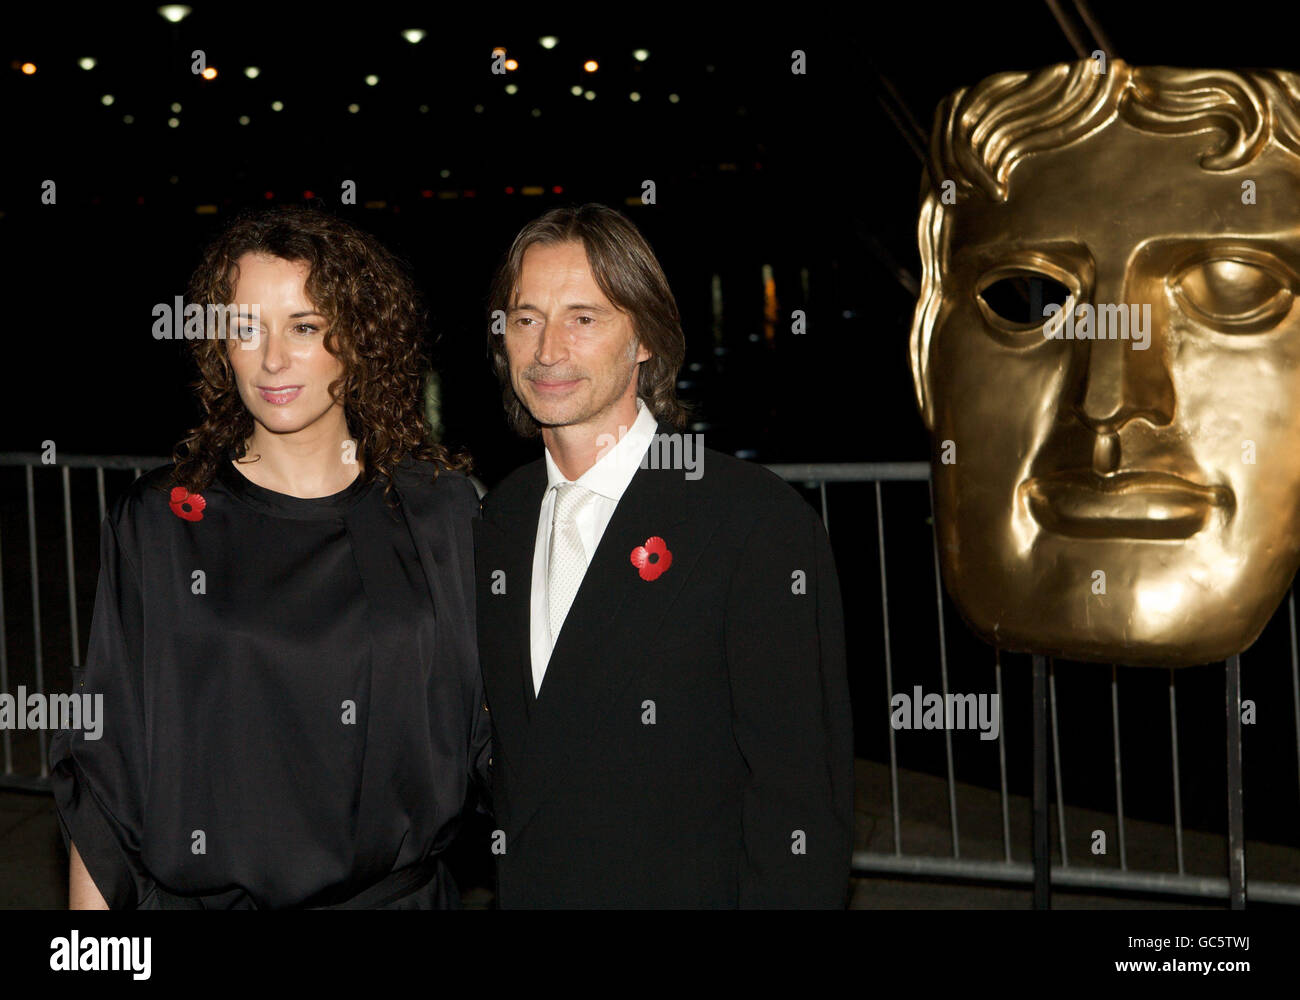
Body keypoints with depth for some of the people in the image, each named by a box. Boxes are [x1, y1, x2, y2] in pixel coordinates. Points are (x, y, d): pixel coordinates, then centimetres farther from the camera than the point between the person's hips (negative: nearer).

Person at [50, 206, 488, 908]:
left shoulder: (442, 510, -1)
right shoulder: (156, 523, -4)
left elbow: (483, 720, 5)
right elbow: (105, 755, -4)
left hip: (403, 890, 1)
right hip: (198, 894, -1)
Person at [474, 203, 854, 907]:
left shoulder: (762, 523, -15)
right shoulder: (498, 519, 6)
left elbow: (801, 800, -17)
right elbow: (504, 756, 13)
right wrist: (500, 886, 6)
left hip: (688, 890, -5)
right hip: (522, 890, 6)